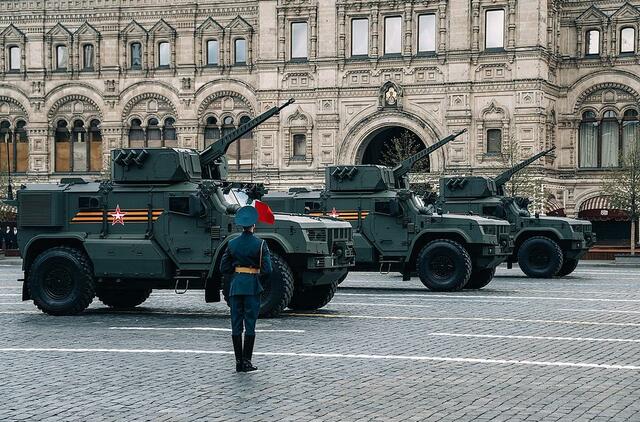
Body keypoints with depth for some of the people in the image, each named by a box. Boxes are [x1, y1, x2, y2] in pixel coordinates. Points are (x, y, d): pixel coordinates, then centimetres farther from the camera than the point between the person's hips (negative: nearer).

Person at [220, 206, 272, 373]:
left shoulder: (233, 243, 2)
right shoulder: (260, 243, -8)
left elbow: (224, 268, 5)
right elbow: (267, 269, -12)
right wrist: (258, 272, 8)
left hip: (236, 285, 3)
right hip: (252, 286, -3)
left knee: (236, 324, 7)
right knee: (250, 324, 1)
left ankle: (238, 362, 9)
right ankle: (246, 361, -2)